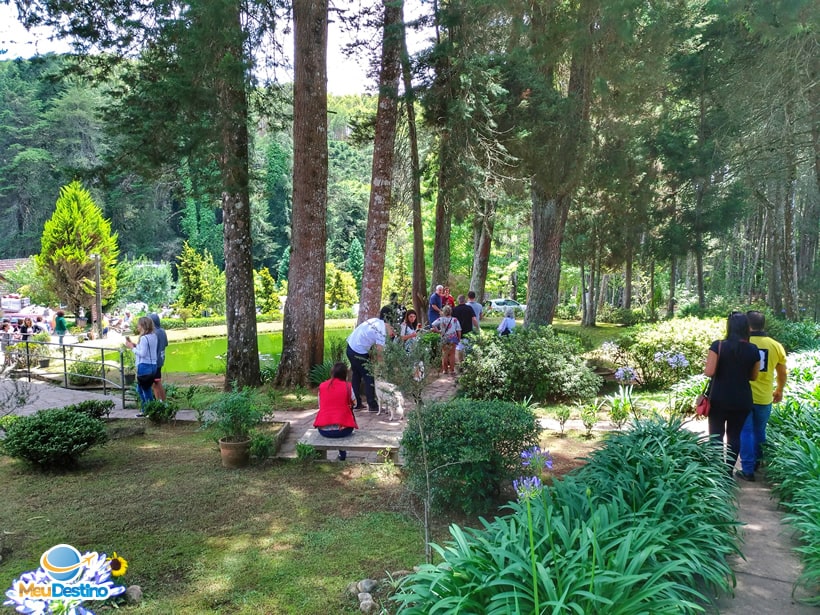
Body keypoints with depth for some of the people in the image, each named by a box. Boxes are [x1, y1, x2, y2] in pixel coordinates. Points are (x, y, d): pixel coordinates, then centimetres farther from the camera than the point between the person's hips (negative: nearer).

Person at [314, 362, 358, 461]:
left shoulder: (322, 386, 2)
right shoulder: (347, 386, -4)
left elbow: (320, 406, 11)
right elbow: (354, 403, 8)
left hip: (323, 430, 2)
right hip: (342, 430, -2)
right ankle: (342, 454, 34)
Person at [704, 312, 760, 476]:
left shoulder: (718, 345, -13)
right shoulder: (753, 350, -3)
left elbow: (709, 372, -16)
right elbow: (753, 376, 7)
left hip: (719, 399, -3)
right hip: (742, 400, 3)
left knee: (716, 436, 7)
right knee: (735, 436, 12)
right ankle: (729, 471, 17)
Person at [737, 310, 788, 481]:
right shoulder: (776, 346, -1)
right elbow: (782, 373, 9)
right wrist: (779, 390, 27)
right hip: (764, 397, 3)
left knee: (745, 432, 5)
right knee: (759, 430, 20)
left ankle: (747, 470, 6)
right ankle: (756, 461, 34)